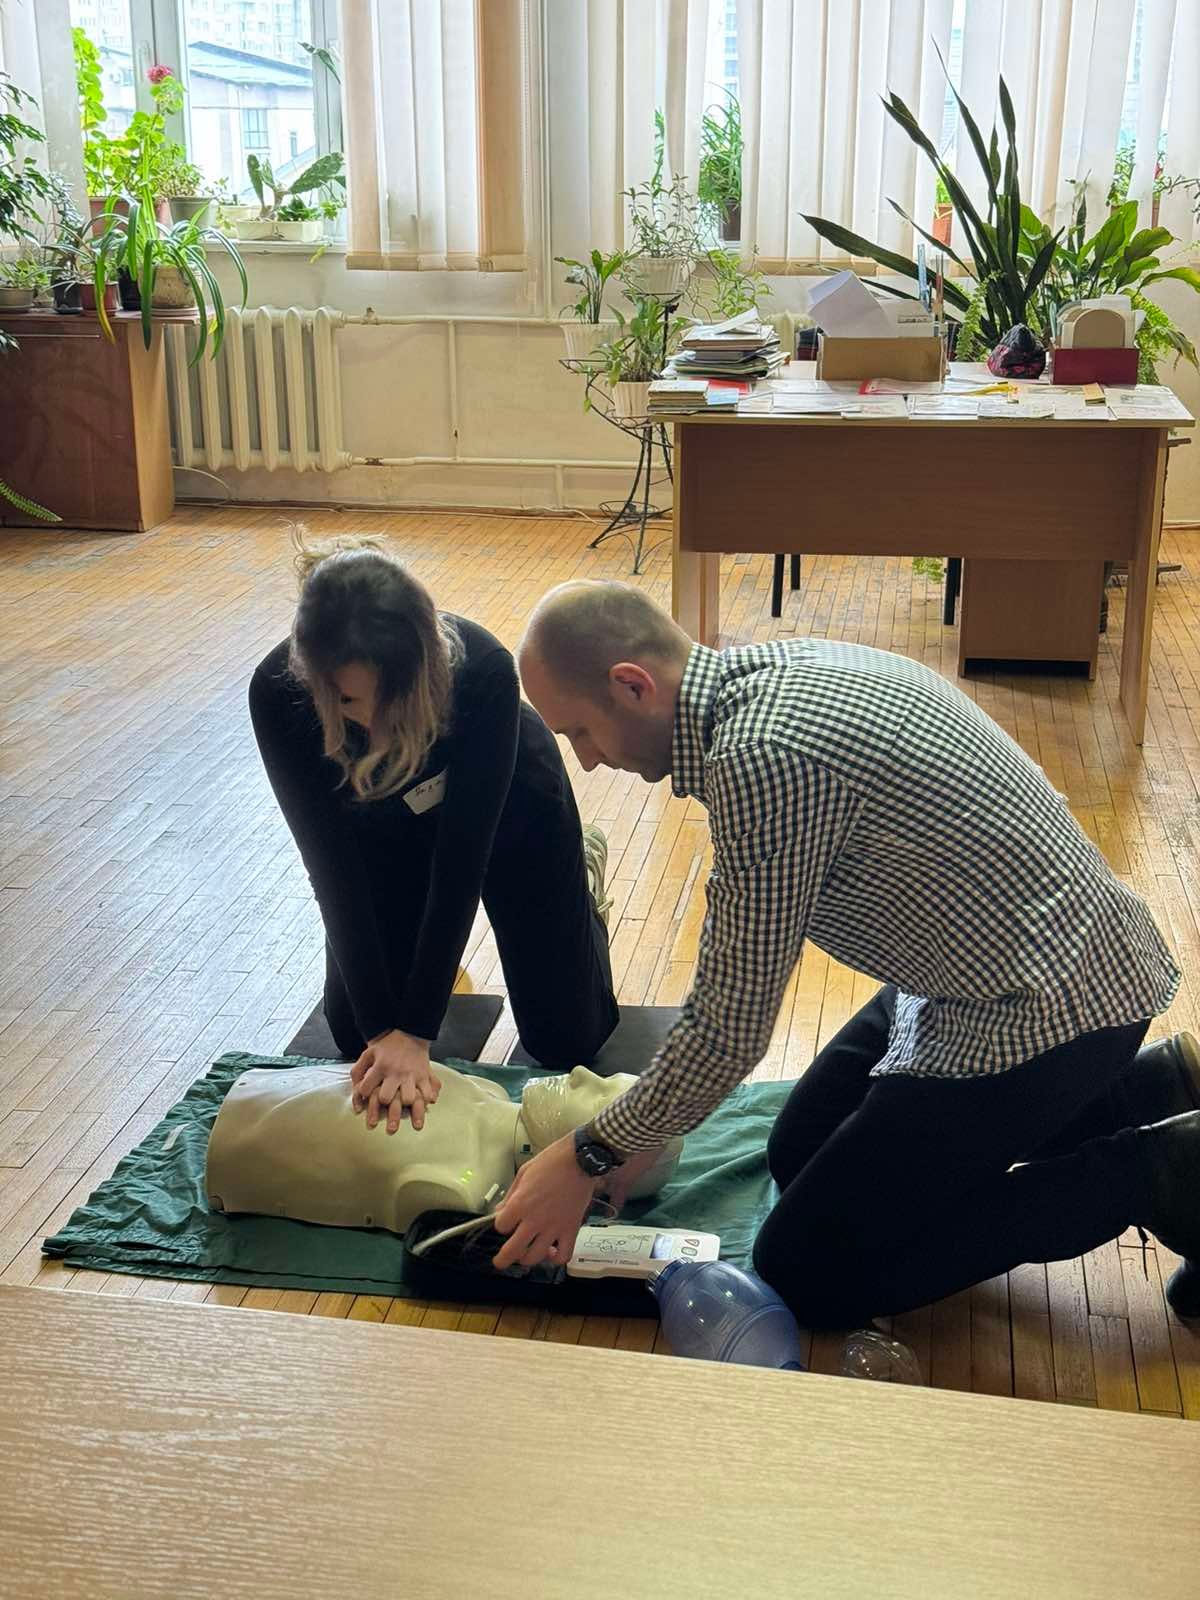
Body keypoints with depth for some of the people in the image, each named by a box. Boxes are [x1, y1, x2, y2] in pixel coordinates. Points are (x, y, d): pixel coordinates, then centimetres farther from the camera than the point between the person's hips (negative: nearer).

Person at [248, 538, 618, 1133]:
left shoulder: (483, 671, -42)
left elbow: (463, 856, -37)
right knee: (355, 1033, 5)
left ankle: (582, 869, 30)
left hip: (509, 809, -2)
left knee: (565, 1040, 5)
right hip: (386, 823, 2)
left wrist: (414, 1033, -38)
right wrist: (383, 1028, -33)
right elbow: (331, 860, -30)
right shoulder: (278, 691, -35)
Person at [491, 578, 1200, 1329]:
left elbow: (733, 1030, -19)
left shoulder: (759, 757, -28)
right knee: (800, 1154, 22)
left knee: (804, 1272, -2)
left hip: (1044, 1008, -9)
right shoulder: (777, 668, 2)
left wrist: (588, 1157, -5)